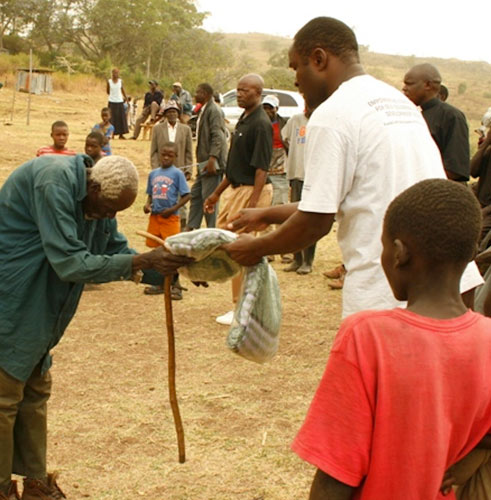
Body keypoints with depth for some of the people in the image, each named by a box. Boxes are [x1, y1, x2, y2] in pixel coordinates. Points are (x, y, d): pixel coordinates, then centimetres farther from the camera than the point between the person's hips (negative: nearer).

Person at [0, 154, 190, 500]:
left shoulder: (96, 199, 2)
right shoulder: (54, 182, -27)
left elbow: (118, 251, 7)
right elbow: (70, 263, -30)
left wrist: (171, 269, -7)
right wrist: (143, 261, -31)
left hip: (35, 312, 9)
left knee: (35, 391, 14)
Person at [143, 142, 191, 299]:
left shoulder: (177, 173, -5)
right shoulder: (153, 173, 9)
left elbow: (186, 196, -7)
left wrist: (173, 209, -16)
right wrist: (147, 204, -3)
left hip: (170, 217, -5)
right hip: (155, 216, 5)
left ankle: (175, 285, 5)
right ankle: (160, 283, 23)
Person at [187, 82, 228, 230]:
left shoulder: (213, 110, -12)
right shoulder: (204, 110, 19)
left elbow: (217, 136, -21)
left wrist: (212, 159, -27)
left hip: (211, 163, -11)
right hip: (204, 163, 11)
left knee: (209, 197, -7)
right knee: (196, 195, 14)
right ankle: (192, 228, 21)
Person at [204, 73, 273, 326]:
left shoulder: (261, 124, -16)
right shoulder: (243, 120, 13)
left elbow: (261, 168, -20)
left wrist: (252, 205, -25)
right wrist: (217, 193, 22)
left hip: (252, 191, -10)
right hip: (236, 190, 10)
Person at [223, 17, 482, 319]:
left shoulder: (332, 115, -10)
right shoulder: (400, 101, 17)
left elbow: (316, 222, -10)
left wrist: (257, 248, 7)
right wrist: (267, 215, 30)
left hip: (387, 294, -8)